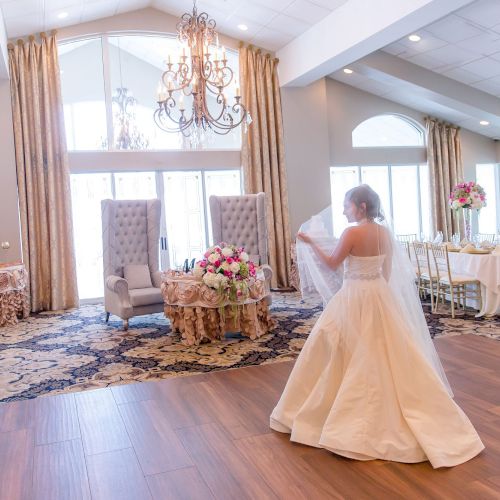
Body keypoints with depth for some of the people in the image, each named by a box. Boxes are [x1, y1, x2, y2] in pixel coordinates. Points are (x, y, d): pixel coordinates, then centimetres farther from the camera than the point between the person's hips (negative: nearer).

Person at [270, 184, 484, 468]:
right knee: (386, 354, 15)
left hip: (355, 299, -7)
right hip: (380, 296, 7)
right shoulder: (385, 232, 3)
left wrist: (311, 243, -2)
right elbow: (388, 270, 10)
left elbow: (332, 265, -10)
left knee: (353, 357, 6)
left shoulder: (352, 233, -18)